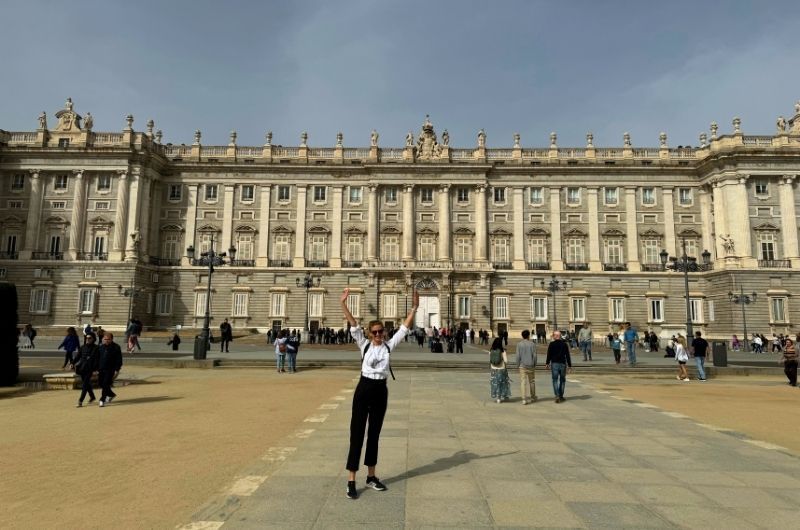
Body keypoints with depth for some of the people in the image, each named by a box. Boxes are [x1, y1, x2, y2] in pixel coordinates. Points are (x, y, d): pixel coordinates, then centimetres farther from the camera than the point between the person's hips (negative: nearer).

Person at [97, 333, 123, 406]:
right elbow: (98, 359, 16)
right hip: (101, 369, 6)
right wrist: (97, 369, 11)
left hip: (110, 370, -6)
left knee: (106, 384, -9)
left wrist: (117, 370, -12)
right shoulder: (101, 347, 9)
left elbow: (119, 360, -7)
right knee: (101, 384, 10)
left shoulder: (116, 347, -7)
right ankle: (111, 395, 31)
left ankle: (102, 400, 0)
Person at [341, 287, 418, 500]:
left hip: (381, 390, 3)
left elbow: (404, 328, 2)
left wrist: (414, 308, -5)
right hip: (364, 388, -3)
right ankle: (351, 481, 4)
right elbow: (353, 325, -10)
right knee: (357, 433, -1)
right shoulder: (364, 344, 0)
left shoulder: (389, 345, 5)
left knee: (374, 434, 14)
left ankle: (371, 476, 27)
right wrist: (343, 304, -20)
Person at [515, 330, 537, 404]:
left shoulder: (519, 344, -3)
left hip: (522, 365, -1)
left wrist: (518, 365, 4)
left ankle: (524, 399, -6)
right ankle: (532, 397, 28)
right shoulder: (532, 344, -3)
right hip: (531, 365, 1)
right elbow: (534, 355, -3)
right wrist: (534, 364, 9)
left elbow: (518, 356, -5)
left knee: (523, 382, -1)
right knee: (532, 381, 15)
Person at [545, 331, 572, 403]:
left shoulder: (551, 344, -4)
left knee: (555, 380, 1)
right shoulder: (565, 344, 2)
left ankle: (557, 396, -12)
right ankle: (561, 396, 16)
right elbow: (568, 356, 1)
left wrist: (547, 363, 12)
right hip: (563, 364, 2)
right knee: (562, 380, 14)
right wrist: (569, 366, 5)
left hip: (554, 364, -2)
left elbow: (549, 355, -2)